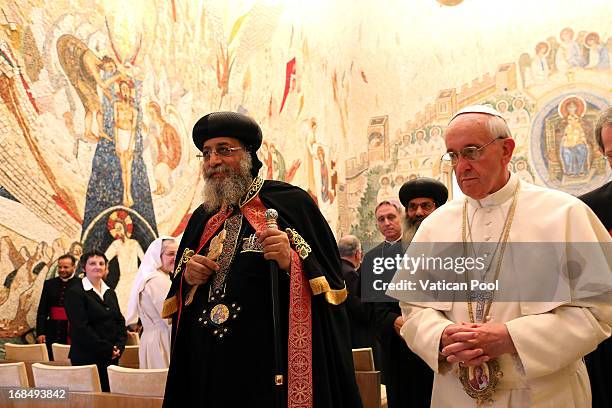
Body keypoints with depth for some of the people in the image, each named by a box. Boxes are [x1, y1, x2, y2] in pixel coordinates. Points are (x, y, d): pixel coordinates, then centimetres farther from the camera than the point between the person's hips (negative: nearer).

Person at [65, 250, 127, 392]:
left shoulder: (110, 293, 17)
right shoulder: (75, 293, -5)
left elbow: (120, 321, 16)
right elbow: (80, 328, -13)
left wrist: (119, 346, -2)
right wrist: (107, 349, -13)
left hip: (112, 358, 6)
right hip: (86, 358, -6)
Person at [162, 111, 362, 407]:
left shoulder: (291, 202, -1)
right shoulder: (203, 218, 15)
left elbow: (330, 280, -3)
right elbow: (176, 296, 20)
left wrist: (292, 262, -21)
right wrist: (186, 276, -1)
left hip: (273, 359, -4)